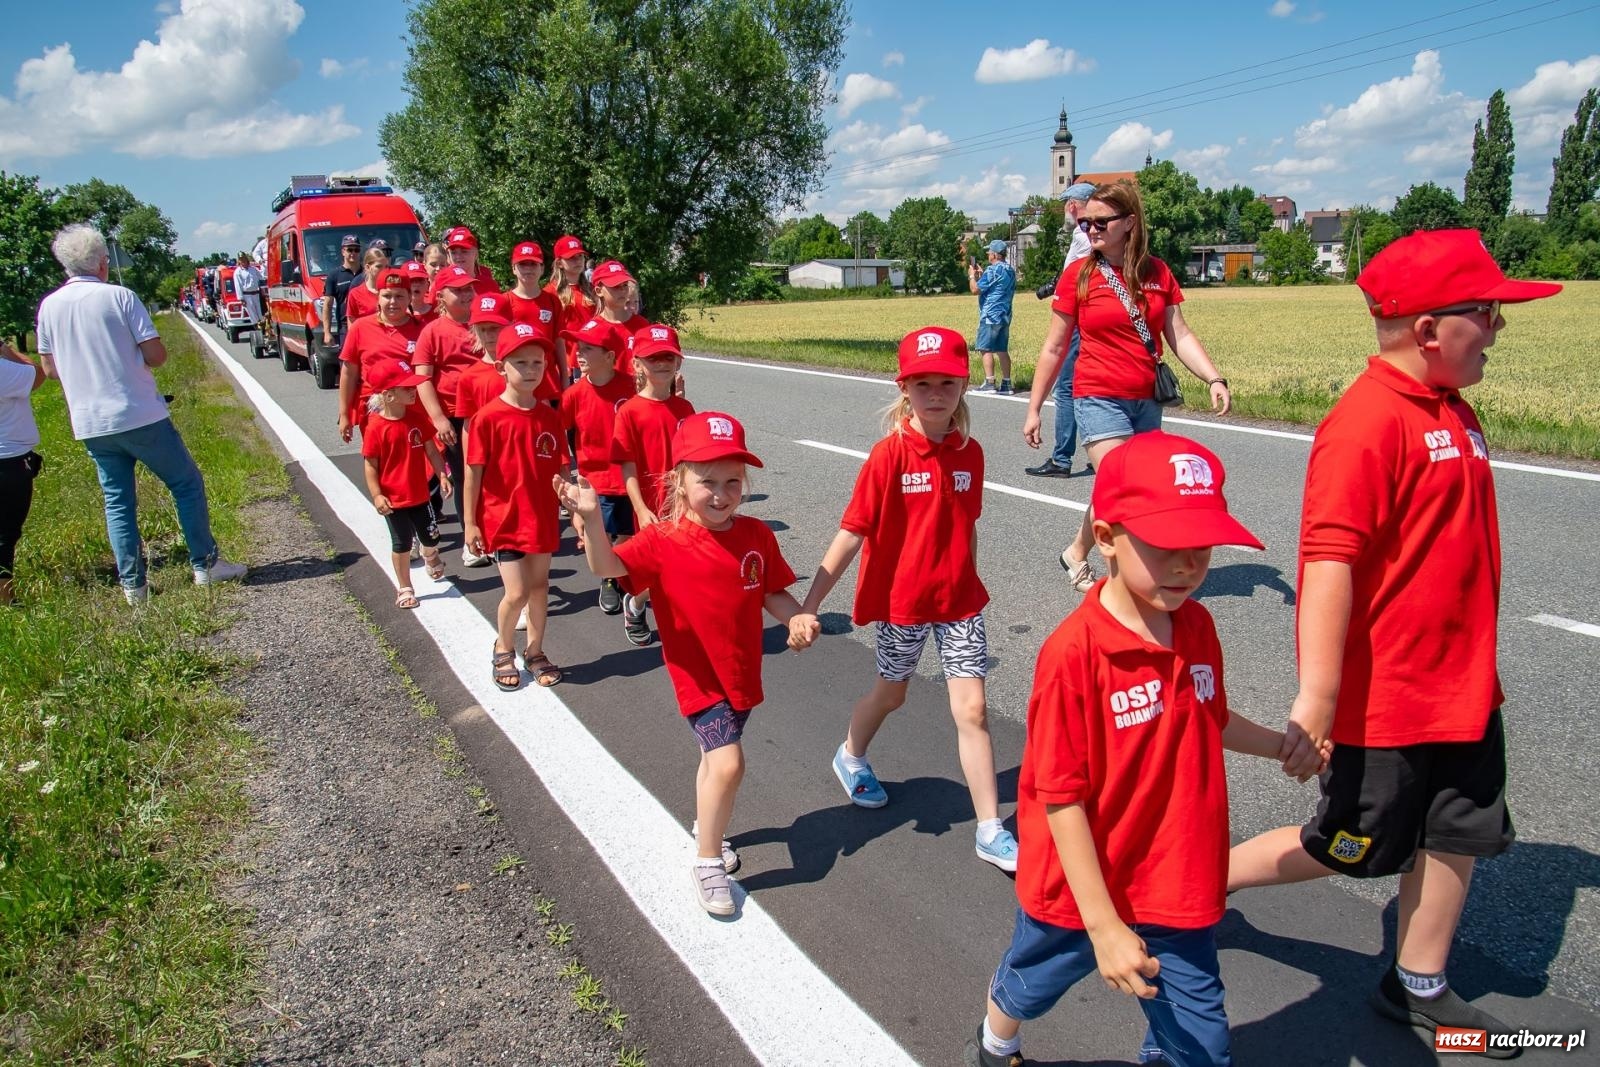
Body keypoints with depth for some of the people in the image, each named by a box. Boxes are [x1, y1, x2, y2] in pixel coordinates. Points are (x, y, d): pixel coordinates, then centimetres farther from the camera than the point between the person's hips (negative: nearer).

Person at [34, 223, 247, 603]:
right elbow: (157, 355, -10)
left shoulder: (49, 306, 4)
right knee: (187, 484, 8)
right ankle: (206, 565, 9)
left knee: (118, 502, 12)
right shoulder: (119, 297, -9)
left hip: (90, 424, 5)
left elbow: (50, 368, 11)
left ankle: (132, 584, 14)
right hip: (140, 416, -5)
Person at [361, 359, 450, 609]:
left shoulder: (417, 418, -4)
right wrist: (376, 495, -17)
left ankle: (430, 557, 51)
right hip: (393, 499, -4)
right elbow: (371, 465, -13)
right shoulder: (376, 427, -17)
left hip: (420, 494, 4)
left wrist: (442, 476, -2)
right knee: (402, 543, 7)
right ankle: (404, 588, 23)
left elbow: (431, 450, 4)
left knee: (430, 538, 15)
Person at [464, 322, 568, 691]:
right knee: (517, 593, -6)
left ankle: (535, 651, 31)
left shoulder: (549, 417, 1)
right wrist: (470, 523, -7)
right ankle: (504, 649, 21)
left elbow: (560, 470, 5)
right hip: (502, 519, -4)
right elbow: (473, 473, -8)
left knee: (539, 586, 13)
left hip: (542, 518, 4)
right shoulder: (488, 418, -11)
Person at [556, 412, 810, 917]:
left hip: (742, 673, 5)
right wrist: (593, 520, -46)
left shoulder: (756, 535, -5)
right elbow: (607, 567, -29)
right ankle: (707, 860, 7)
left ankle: (705, 828, 51)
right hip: (699, 678, -5)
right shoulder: (663, 542, -16)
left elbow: (773, 592, 3)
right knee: (728, 763, -16)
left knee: (715, 757, 24)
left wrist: (797, 619, -17)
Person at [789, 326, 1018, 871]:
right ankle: (851, 757, 51)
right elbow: (852, 533, -18)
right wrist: (810, 603, -19)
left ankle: (991, 832, 12)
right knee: (891, 694, 19)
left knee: (972, 711, 1)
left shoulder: (970, 452, -4)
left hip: (959, 600, 3)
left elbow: (966, 526, 9)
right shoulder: (889, 455, -17)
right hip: (900, 600, -3)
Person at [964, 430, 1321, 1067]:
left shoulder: (1197, 627, -6)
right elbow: (1061, 800, -24)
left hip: (1176, 892, 5)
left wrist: (1281, 744, -3)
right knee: (1025, 988, 24)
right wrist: (1104, 927, -22)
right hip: (1081, 894, -4)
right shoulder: (1074, 653, -28)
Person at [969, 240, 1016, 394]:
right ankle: (1006, 383, 7)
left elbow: (976, 289, -14)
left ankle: (989, 383, -11)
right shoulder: (1010, 270, 14)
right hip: (1005, 315, 9)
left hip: (991, 315, -9)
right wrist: (981, 276, 21)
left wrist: (972, 276, 4)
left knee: (985, 348, -5)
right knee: (1002, 350, 8)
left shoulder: (993, 270, -14)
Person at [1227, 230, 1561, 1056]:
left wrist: (1475, 662, 23)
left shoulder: (1452, 410, 7)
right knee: (1350, 850, 7)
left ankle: (1419, 987, 36)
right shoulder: (1368, 421, -22)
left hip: (1461, 689, 9)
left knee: (1457, 833, 17)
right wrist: (1317, 692, -32)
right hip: (1385, 698, -9)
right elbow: (1328, 559, -29)